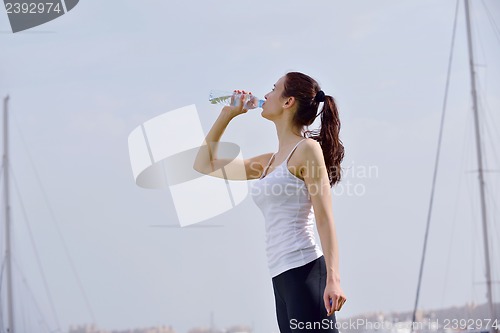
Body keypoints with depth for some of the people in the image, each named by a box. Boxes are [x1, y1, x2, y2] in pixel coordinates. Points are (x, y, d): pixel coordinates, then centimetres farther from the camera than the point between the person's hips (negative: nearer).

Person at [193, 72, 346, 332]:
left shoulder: (307, 149, -2)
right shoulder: (269, 162, 21)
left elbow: (325, 220, -9)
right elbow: (205, 165, 31)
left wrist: (333, 279, -19)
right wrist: (226, 114, 25)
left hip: (305, 272, -8)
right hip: (282, 277, 8)